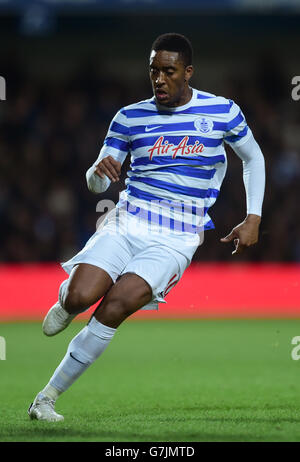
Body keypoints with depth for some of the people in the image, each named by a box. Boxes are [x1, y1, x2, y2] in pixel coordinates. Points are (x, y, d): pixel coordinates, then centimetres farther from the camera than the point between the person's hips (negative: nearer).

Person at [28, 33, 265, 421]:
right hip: (127, 223, 2)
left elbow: (252, 157, 19)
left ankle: (47, 397, -15)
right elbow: (96, 185, 7)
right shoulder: (130, 117, 5)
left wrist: (253, 219, 10)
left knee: (115, 307, -24)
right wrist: (99, 171, -18)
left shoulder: (223, 112, 2)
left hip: (176, 239, -2)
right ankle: (66, 305, 19)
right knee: (80, 297, -23)